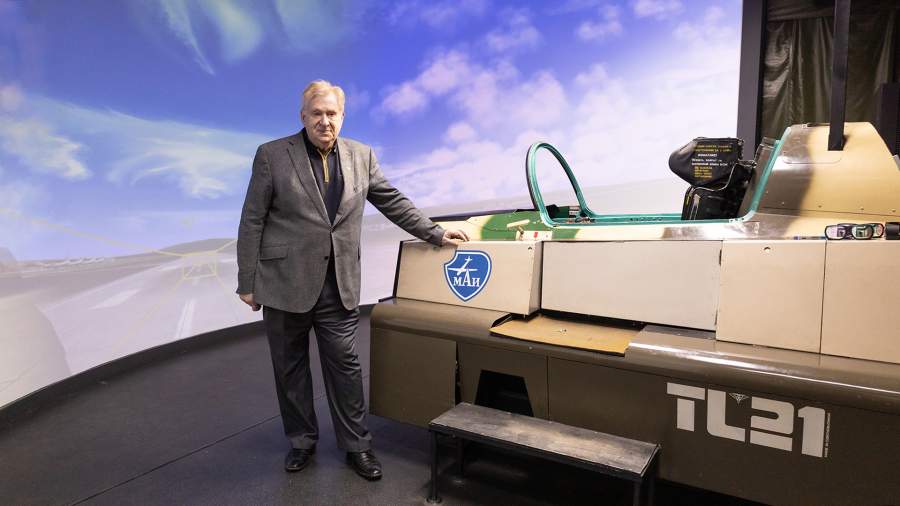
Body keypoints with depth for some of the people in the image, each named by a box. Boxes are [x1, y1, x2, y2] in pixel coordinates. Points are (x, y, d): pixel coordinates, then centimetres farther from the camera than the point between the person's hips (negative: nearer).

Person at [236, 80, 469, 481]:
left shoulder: (361, 156, 6)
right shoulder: (272, 155, -3)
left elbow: (394, 203, 12)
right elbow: (252, 222, -3)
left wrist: (436, 234, 8)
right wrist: (247, 283, -4)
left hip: (339, 286, 2)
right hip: (285, 283, -1)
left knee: (344, 364, 5)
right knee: (290, 367, 11)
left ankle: (356, 445, 19)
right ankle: (302, 441, 29)